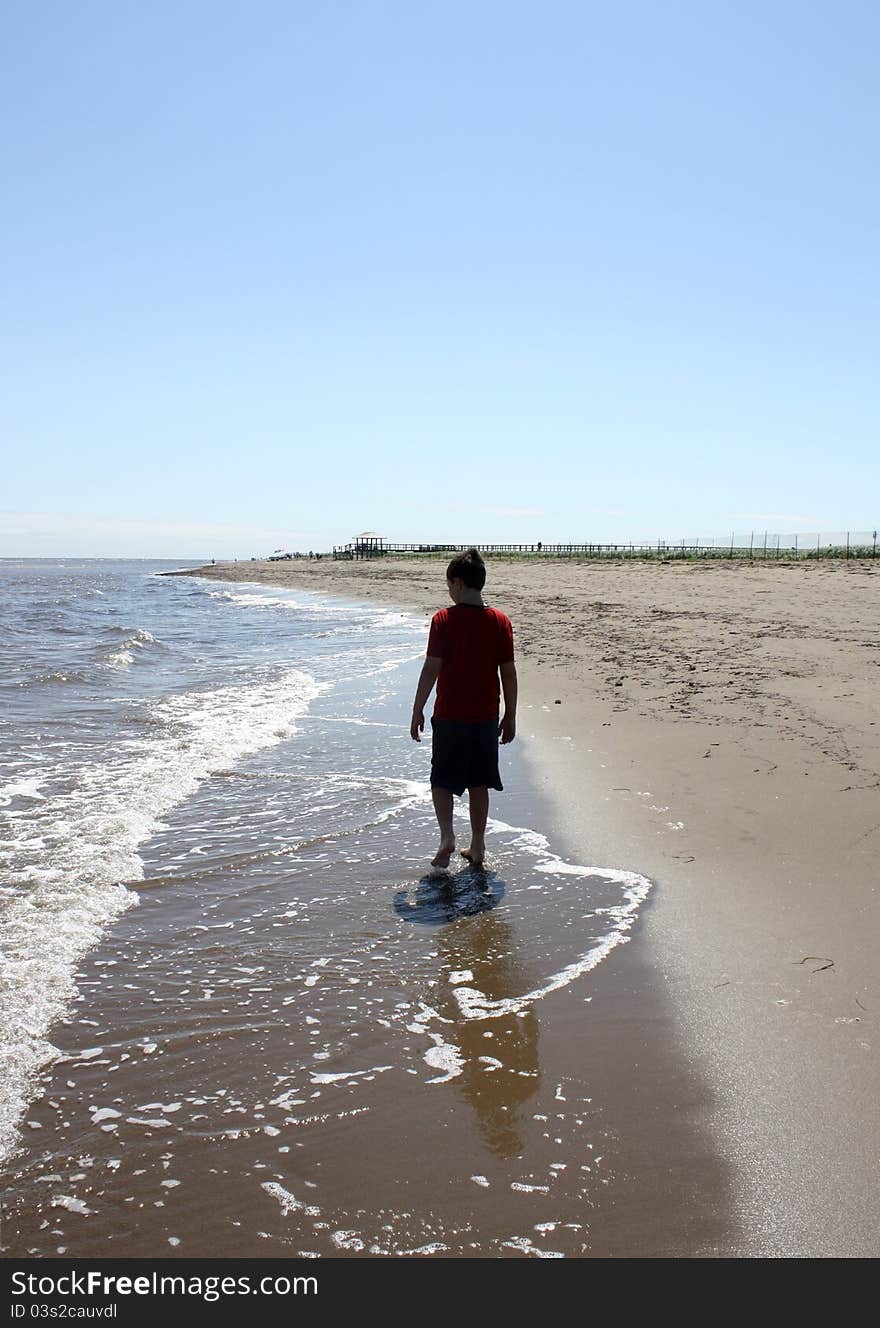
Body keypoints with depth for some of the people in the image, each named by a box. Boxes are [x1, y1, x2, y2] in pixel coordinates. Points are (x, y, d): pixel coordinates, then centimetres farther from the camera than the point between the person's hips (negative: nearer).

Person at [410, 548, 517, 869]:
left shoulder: (443, 619, -10)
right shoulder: (500, 621, -1)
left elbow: (431, 669, -11)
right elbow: (509, 673, 1)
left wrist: (417, 712, -2)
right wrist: (510, 717, 10)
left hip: (449, 716, -3)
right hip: (486, 717, 3)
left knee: (442, 780, 12)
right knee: (479, 784, 13)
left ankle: (447, 836, -4)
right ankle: (477, 847, 18)